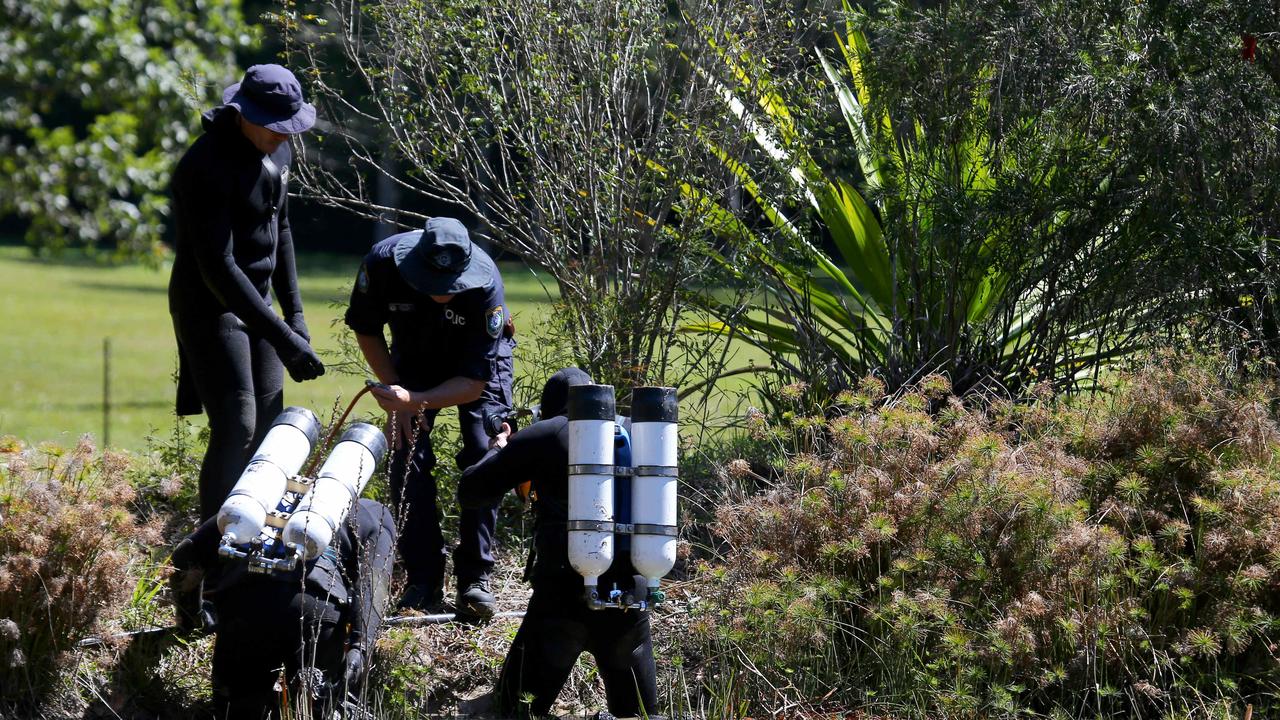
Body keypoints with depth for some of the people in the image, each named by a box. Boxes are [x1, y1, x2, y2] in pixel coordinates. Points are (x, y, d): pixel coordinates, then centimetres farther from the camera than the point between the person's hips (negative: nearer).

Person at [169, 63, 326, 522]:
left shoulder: (275, 152, 2)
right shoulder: (208, 165, -25)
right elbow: (218, 266, -28)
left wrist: (294, 313, 12)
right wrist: (281, 337, -31)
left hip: (254, 299, 8)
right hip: (211, 307, -8)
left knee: (267, 428, 7)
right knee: (235, 431, -14)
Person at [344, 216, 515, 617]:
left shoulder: (486, 285, -39)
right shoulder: (383, 262, -33)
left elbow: (474, 383, -33)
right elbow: (366, 330, -10)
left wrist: (414, 401, -48)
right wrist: (395, 393, -17)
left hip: (480, 363, -2)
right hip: (413, 358, 2)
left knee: (484, 457, -17)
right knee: (407, 457, -12)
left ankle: (475, 578, -8)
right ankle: (423, 581, -5)